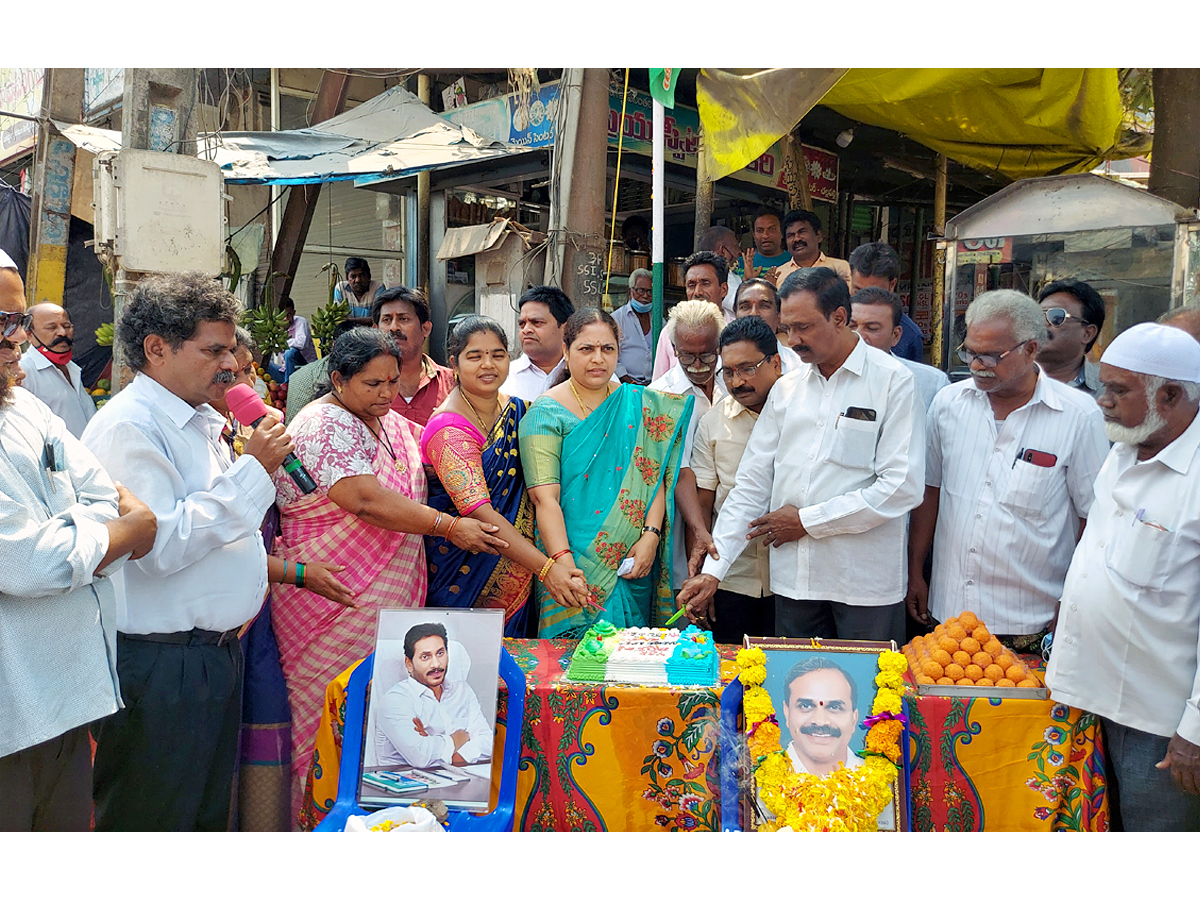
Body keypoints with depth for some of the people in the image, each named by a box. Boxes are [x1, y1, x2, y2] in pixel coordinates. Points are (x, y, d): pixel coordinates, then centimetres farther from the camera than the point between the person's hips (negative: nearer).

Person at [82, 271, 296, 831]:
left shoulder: (201, 421, 14)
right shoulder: (127, 427, -16)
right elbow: (162, 544, -26)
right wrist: (253, 468, -21)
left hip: (215, 652, 9)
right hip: (158, 665, -9)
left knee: (209, 816, 20)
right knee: (153, 825, 5)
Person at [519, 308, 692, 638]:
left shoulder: (639, 404, 8)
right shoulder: (546, 413, -4)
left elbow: (654, 475, 3)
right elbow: (545, 497, -13)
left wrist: (650, 536, -11)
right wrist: (564, 565, -24)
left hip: (633, 563, 3)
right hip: (573, 558, -3)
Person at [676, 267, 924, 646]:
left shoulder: (894, 382, -5)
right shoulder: (786, 388, 10)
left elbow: (902, 487, -13)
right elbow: (752, 483, 8)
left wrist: (808, 521, -9)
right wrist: (713, 570, 1)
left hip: (866, 585, -4)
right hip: (793, 581, 4)